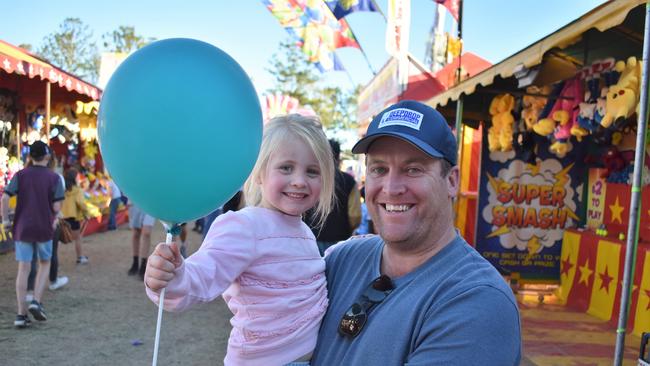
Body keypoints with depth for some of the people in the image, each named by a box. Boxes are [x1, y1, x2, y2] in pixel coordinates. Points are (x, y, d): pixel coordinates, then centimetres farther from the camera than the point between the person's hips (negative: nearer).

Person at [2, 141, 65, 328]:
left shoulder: (20, 175, 1)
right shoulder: (54, 177, -4)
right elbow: (56, 207, -9)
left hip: (22, 228, 2)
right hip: (44, 228, -1)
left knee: (23, 269, 6)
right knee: (44, 264, 18)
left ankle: (21, 314, 6)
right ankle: (37, 302, 3)